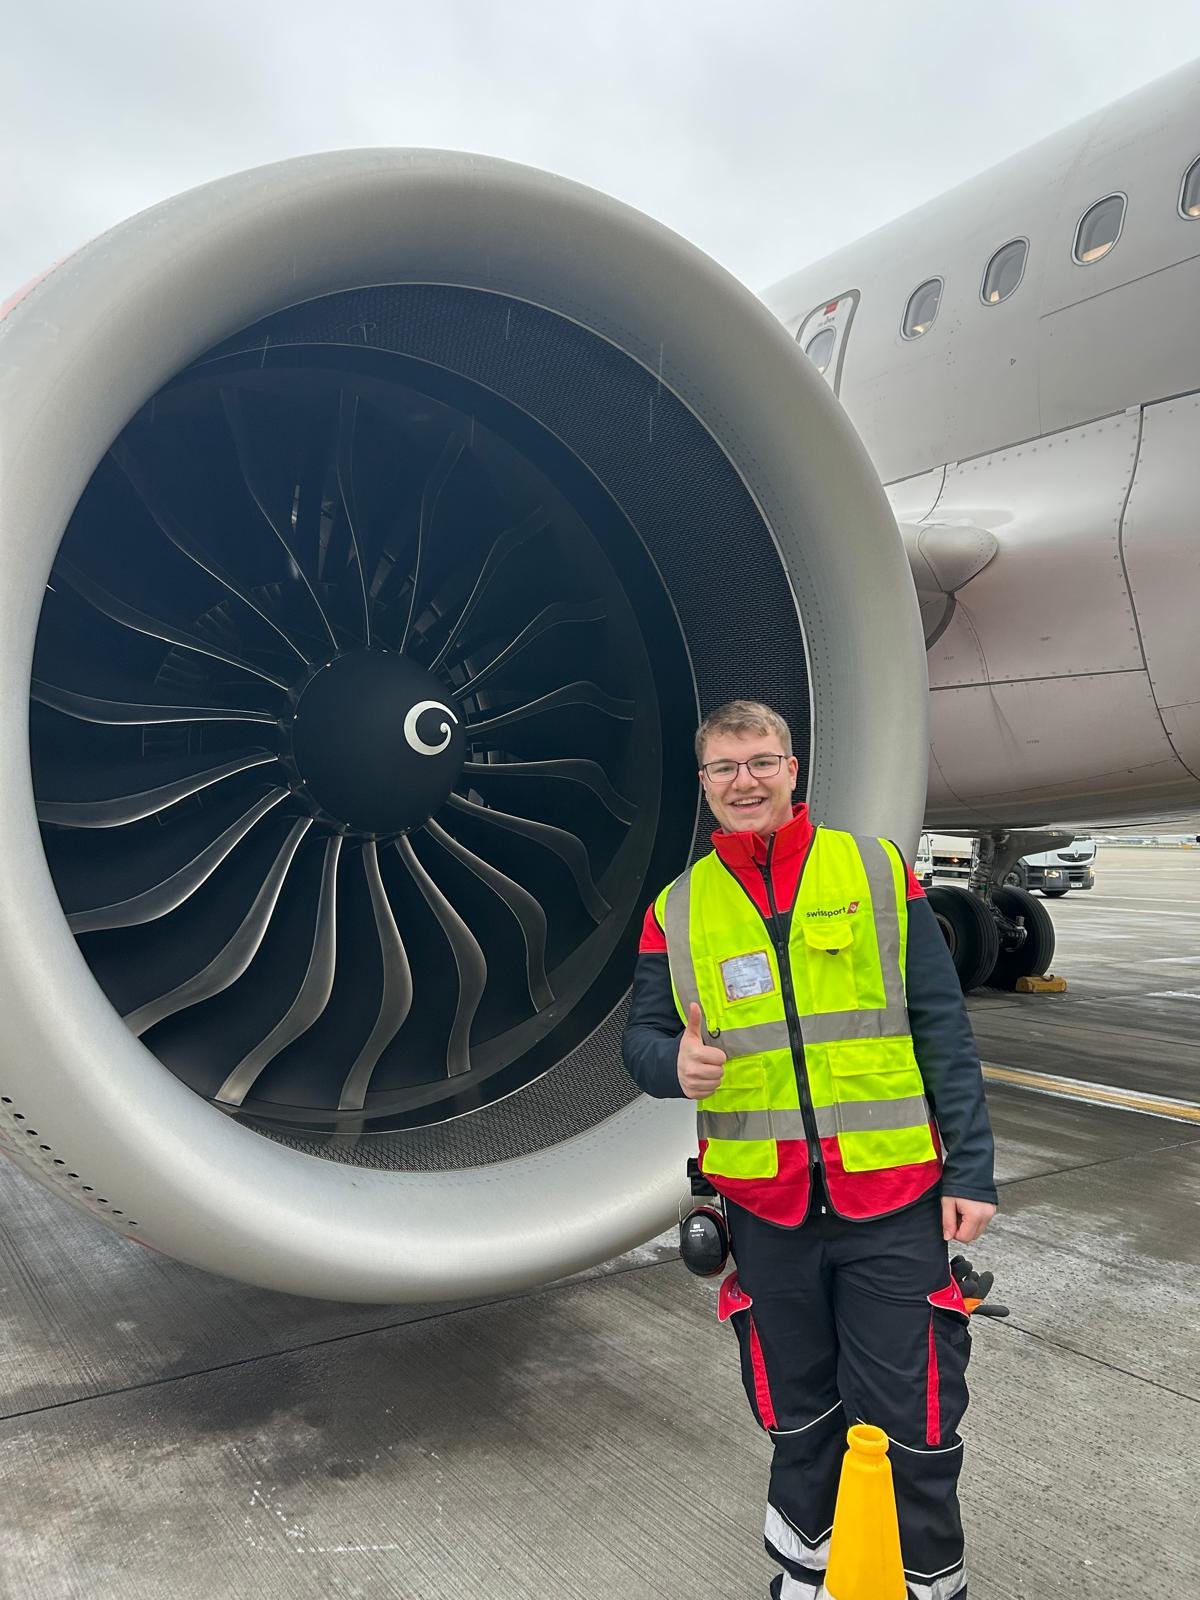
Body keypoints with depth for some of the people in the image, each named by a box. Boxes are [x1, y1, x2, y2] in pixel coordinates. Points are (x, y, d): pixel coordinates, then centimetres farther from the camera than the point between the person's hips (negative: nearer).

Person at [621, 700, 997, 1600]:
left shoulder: (877, 872, -2)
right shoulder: (678, 909, 3)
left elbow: (943, 1029, -1)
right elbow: (642, 1035, 9)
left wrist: (972, 1169, -4)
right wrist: (674, 1062, -15)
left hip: (893, 1201, -2)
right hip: (765, 1208, 2)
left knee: (911, 1418, 6)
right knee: (797, 1417, 18)